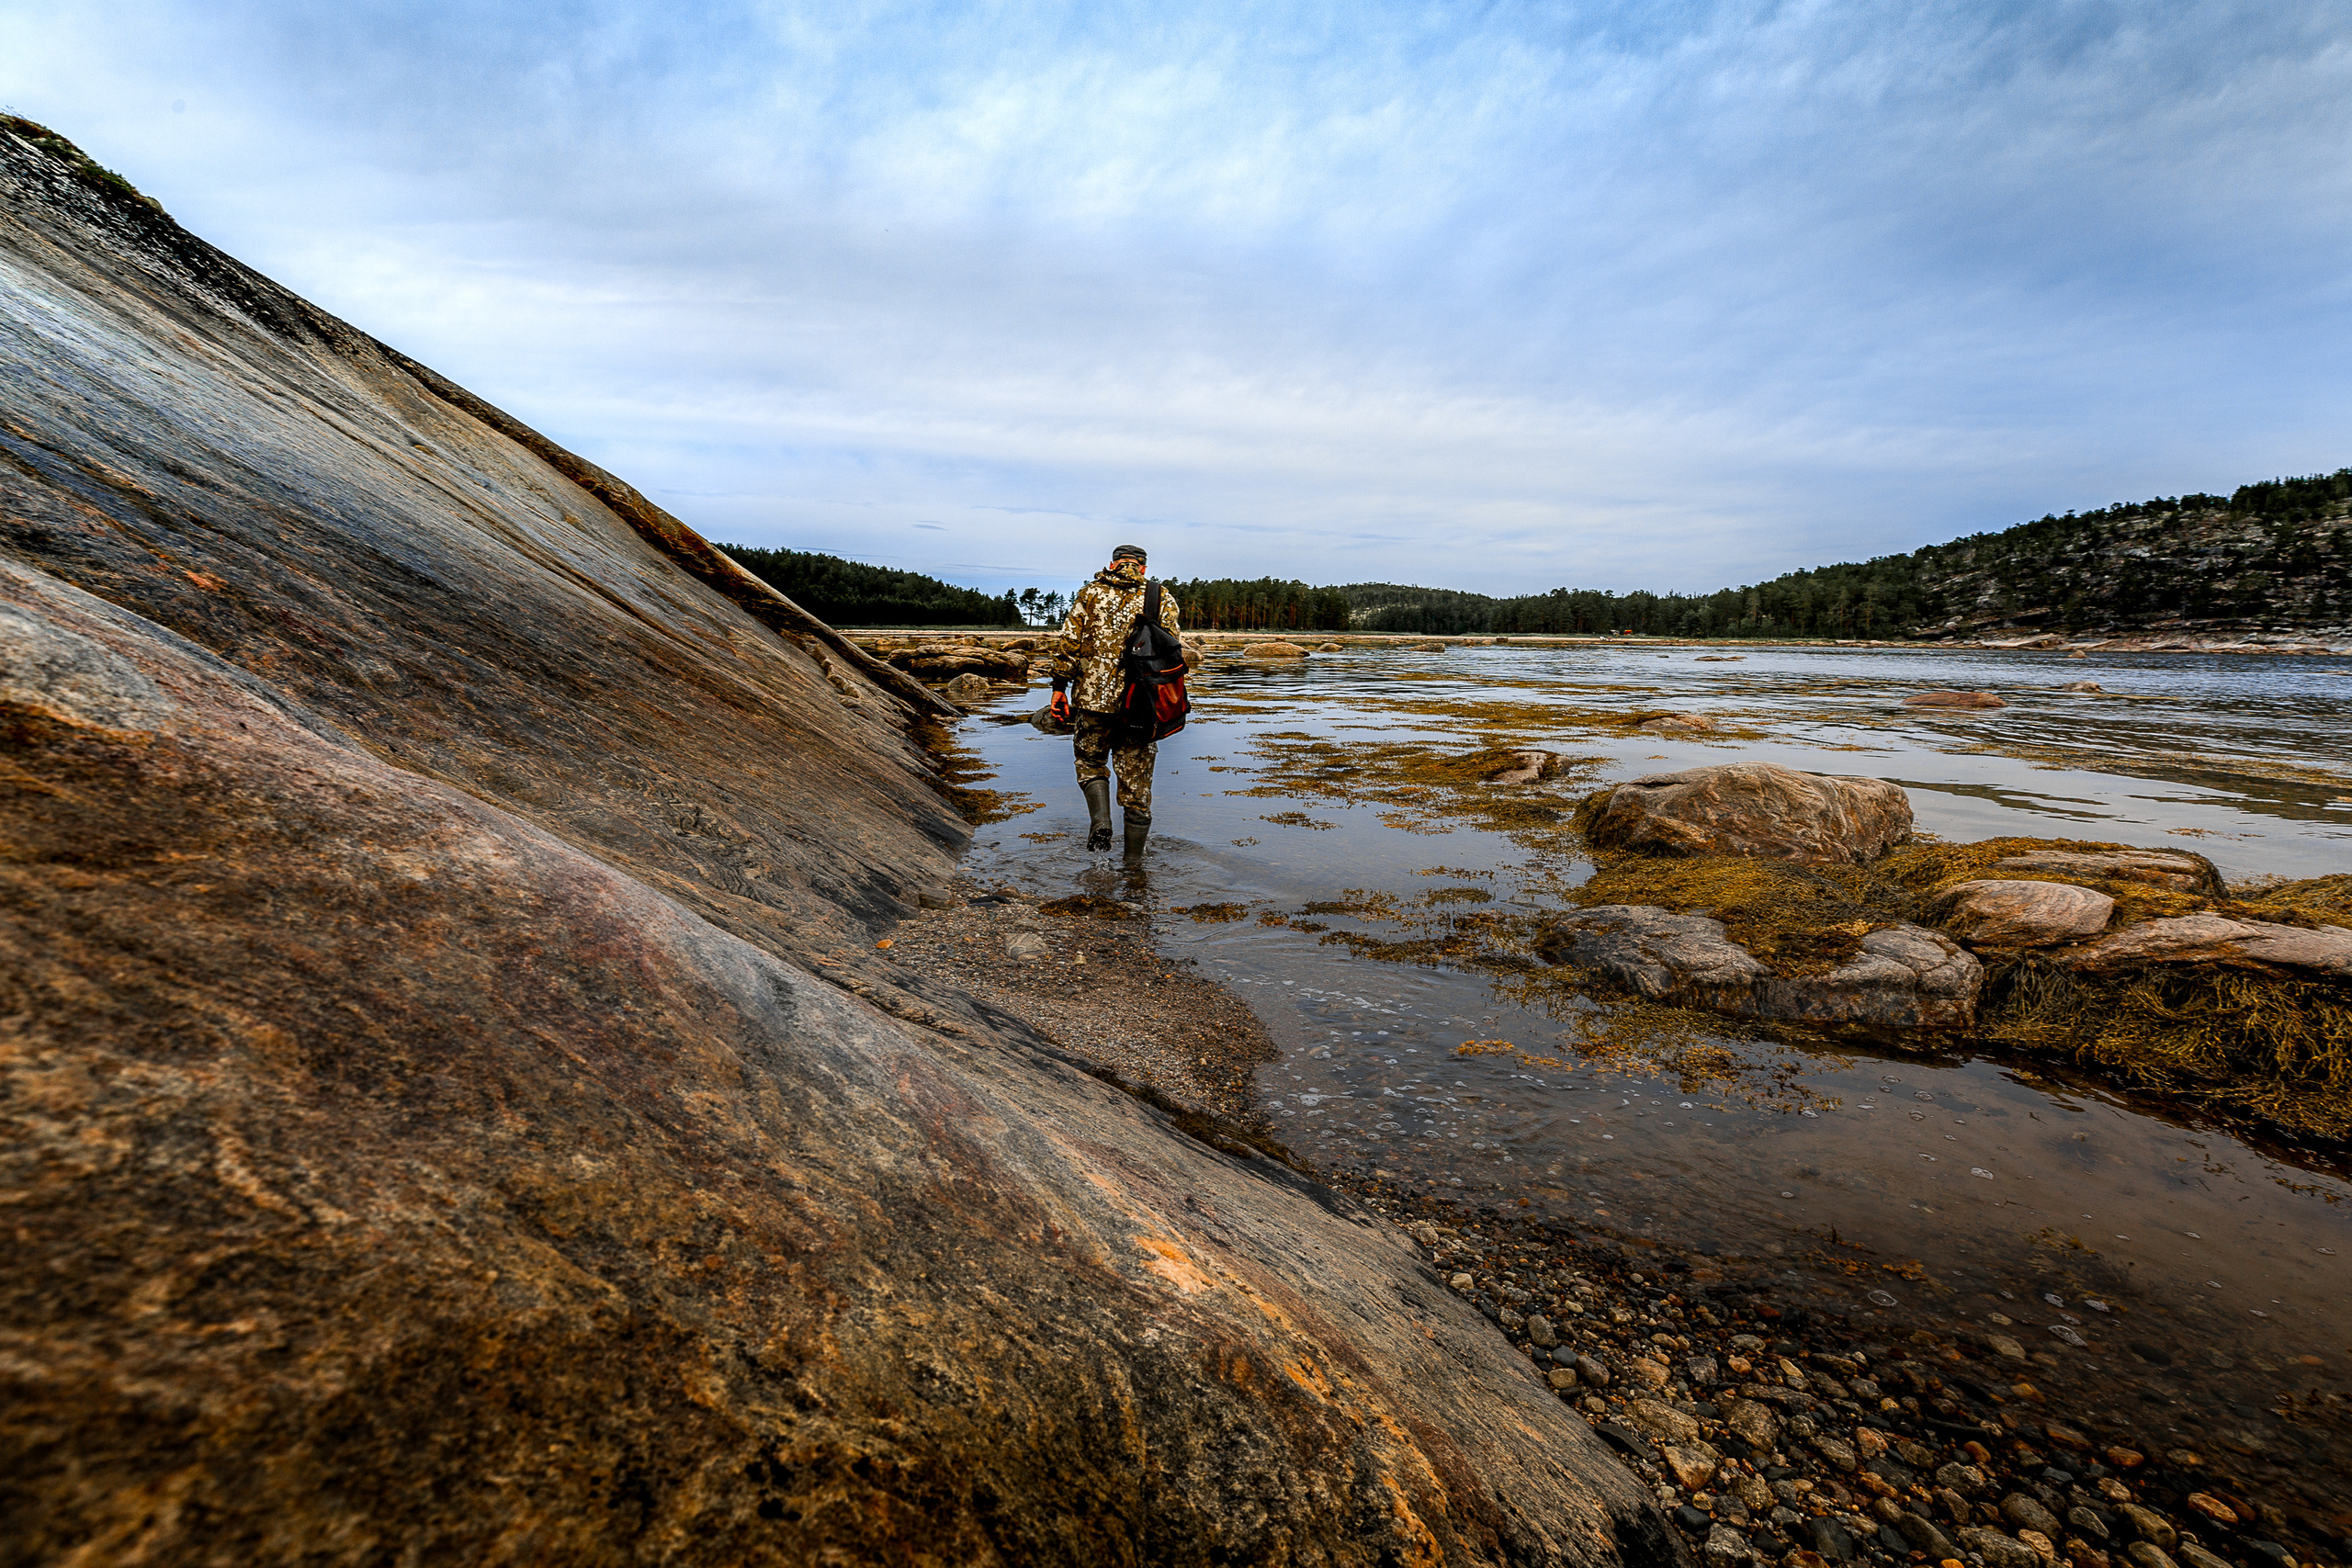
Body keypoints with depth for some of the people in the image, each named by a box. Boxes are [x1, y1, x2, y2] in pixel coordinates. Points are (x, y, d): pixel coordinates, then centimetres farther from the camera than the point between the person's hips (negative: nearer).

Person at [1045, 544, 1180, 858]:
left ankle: (1100, 821, -4)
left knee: (1091, 763, 22)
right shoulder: (1161, 598, 7)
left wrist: (1059, 687, 7)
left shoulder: (1090, 593, 8)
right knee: (1137, 781, 8)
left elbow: (1066, 642, 1)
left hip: (1094, 697, 0)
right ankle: (1134, 862, 14)